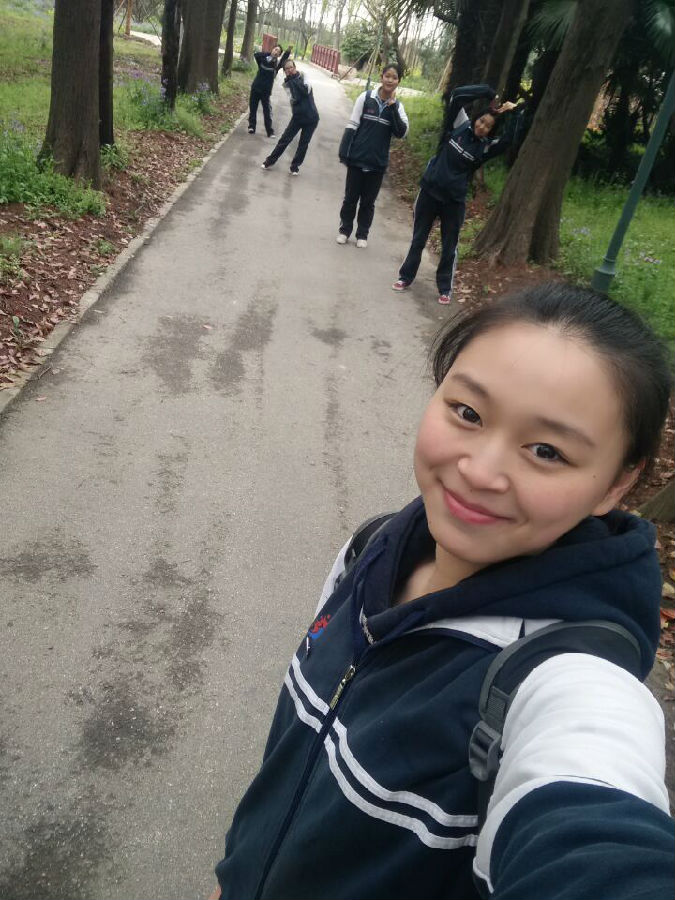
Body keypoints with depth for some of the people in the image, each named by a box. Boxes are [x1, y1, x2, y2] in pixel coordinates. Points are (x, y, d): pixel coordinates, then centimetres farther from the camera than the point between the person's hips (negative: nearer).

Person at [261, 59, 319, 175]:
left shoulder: (303, 77, -1)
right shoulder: (287, 84, -1)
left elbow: (306, 91, -20)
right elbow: (294, 99, -17)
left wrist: (295, 78, -17)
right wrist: (290, 79, -22)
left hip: (311, 118, 0)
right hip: (297, 116, 0)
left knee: (303, 143, 3)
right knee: (284, 139, -1)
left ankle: (295, 166, 15)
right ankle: (270, 161, 10)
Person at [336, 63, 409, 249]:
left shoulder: (397, 106, 1)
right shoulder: (366, 97, -5)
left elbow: (401, 133, -10)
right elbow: (352, 126, -4)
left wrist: (392, 107, -16)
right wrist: (344, 152, -8)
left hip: (378, 163, 1)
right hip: (357, 158, -1)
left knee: (368, 201, 11)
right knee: (350, 197, 9)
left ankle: (362, 234, 24)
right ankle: (345, 229, 25)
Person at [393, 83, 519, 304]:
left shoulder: (485, 147, -5)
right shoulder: (458, 126, -4)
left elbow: (511, 138, -18)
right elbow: (457, 95, -12)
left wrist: (513, 113, -22)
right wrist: (489, 93, -14)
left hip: (454, 200, 0)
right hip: (430, 191, 0)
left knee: (449, 246, 9)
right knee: (418, 239, 14)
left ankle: (445, 288, 22)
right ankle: (406, 277, 29)